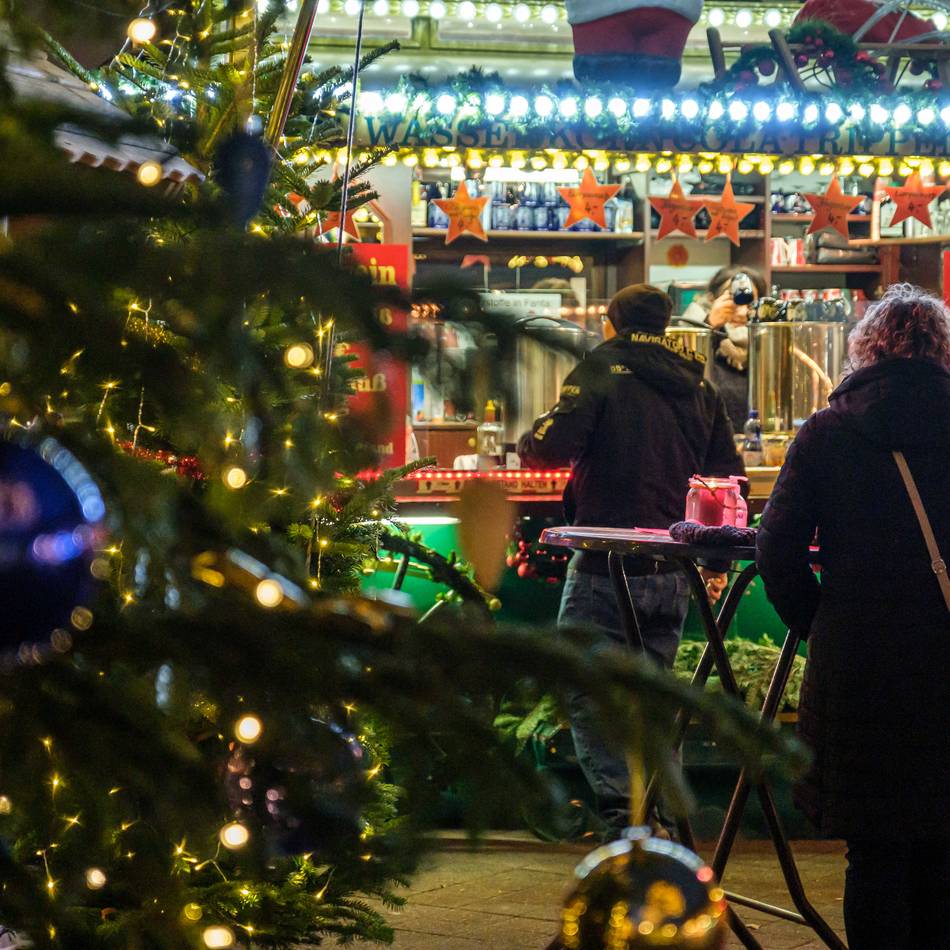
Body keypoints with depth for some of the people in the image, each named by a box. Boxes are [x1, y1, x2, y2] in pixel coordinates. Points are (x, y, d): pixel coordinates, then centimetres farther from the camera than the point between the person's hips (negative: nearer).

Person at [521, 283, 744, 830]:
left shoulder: (603, 369, -6)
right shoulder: (698, 384, 12)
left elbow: (553, 447, -16)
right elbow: (727, 474, 15)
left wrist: (530, 443, 8)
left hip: (606, 569, -6)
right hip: (674, 574, 6)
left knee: (588, 693, -2)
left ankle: (620, 810, -13)